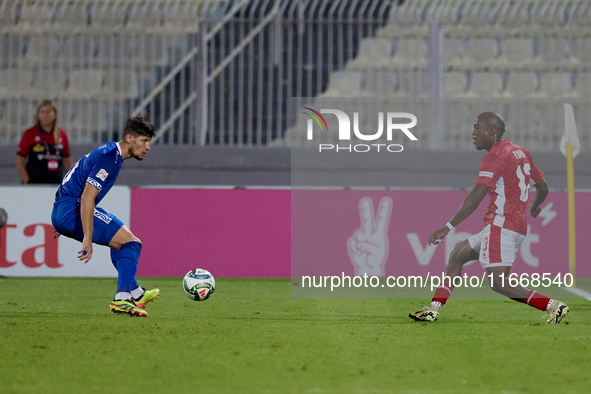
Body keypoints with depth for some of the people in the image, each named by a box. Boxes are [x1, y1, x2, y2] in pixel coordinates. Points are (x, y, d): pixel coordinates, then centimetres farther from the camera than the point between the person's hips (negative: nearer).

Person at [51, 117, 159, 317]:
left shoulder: (109, 151, 16)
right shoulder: (110, 158, -17)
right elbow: (87, 197, -25)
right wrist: (87, 239, -28)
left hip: (60, 213, 11)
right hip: (72, 210, -11)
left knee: (120, 240, 28)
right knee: (131, 242, -12)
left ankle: (135, 294, 36)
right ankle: (122, 299, -21)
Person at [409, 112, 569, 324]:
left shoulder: (494, 157, -11)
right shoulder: (520, 152, 16)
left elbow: (474, 198, -19)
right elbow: (543, 188, 25)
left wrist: (448, 227, -20)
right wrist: (534, 207, 48)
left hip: (501, 225, -10)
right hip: (518, 227, 10)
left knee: (498, 282, -15)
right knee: (457, 255, 17)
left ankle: (553, 306, -16)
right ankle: (433, 309, 15)